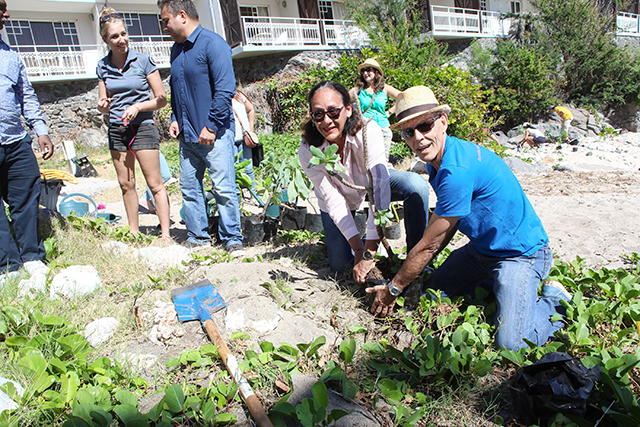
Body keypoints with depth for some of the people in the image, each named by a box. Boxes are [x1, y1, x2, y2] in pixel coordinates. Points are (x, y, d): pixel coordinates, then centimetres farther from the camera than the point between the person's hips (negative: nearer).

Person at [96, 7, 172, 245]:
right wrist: (103, 105, -9)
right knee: (126, 184, 9)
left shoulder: (143, 61, -5)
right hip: (116, 130, 5)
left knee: (155, 183, -5)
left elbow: (161, 100, -4)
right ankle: (134, 232, 20)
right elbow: (104, 107, 13)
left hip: (142, 127, -4)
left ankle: (166, 234, -1)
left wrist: (138, 107, -18)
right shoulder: (102, 67, 7)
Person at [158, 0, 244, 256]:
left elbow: (225, 90, -15)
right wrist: (175, 118, 11)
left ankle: (233, 240, 7)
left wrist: (211, 126, -16)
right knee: (189, 187, 10)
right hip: (187, 135, 8)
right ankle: (197, 237, 21)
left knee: (224, 189, -5)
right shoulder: (176, 49, 17)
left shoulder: (213, 44, -8)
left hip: (214, 134, -8)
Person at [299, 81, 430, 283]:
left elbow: (379, 188, -41)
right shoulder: (308, 152, -30)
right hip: (340, 196, 1)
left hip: (371, 182, 0)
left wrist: (369, 254, -45)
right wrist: (358, 247, -32)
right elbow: (334, 202, -26)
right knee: (339, 264, -7)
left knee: (416, 185, -30)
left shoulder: (368, 131, -36)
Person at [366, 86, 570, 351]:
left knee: (511, 343, -20)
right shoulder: (437, 159, 0)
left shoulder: (457, 170, -31)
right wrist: (416, 269, 10)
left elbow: (429, 244, -22)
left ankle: (554, 300, 8)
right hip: (481, 248, 9)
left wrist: (393, 289, -10)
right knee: (430, 293, 8)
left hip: (520, 252, -9)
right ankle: (493, 285, 23)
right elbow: (446, 225, 11)